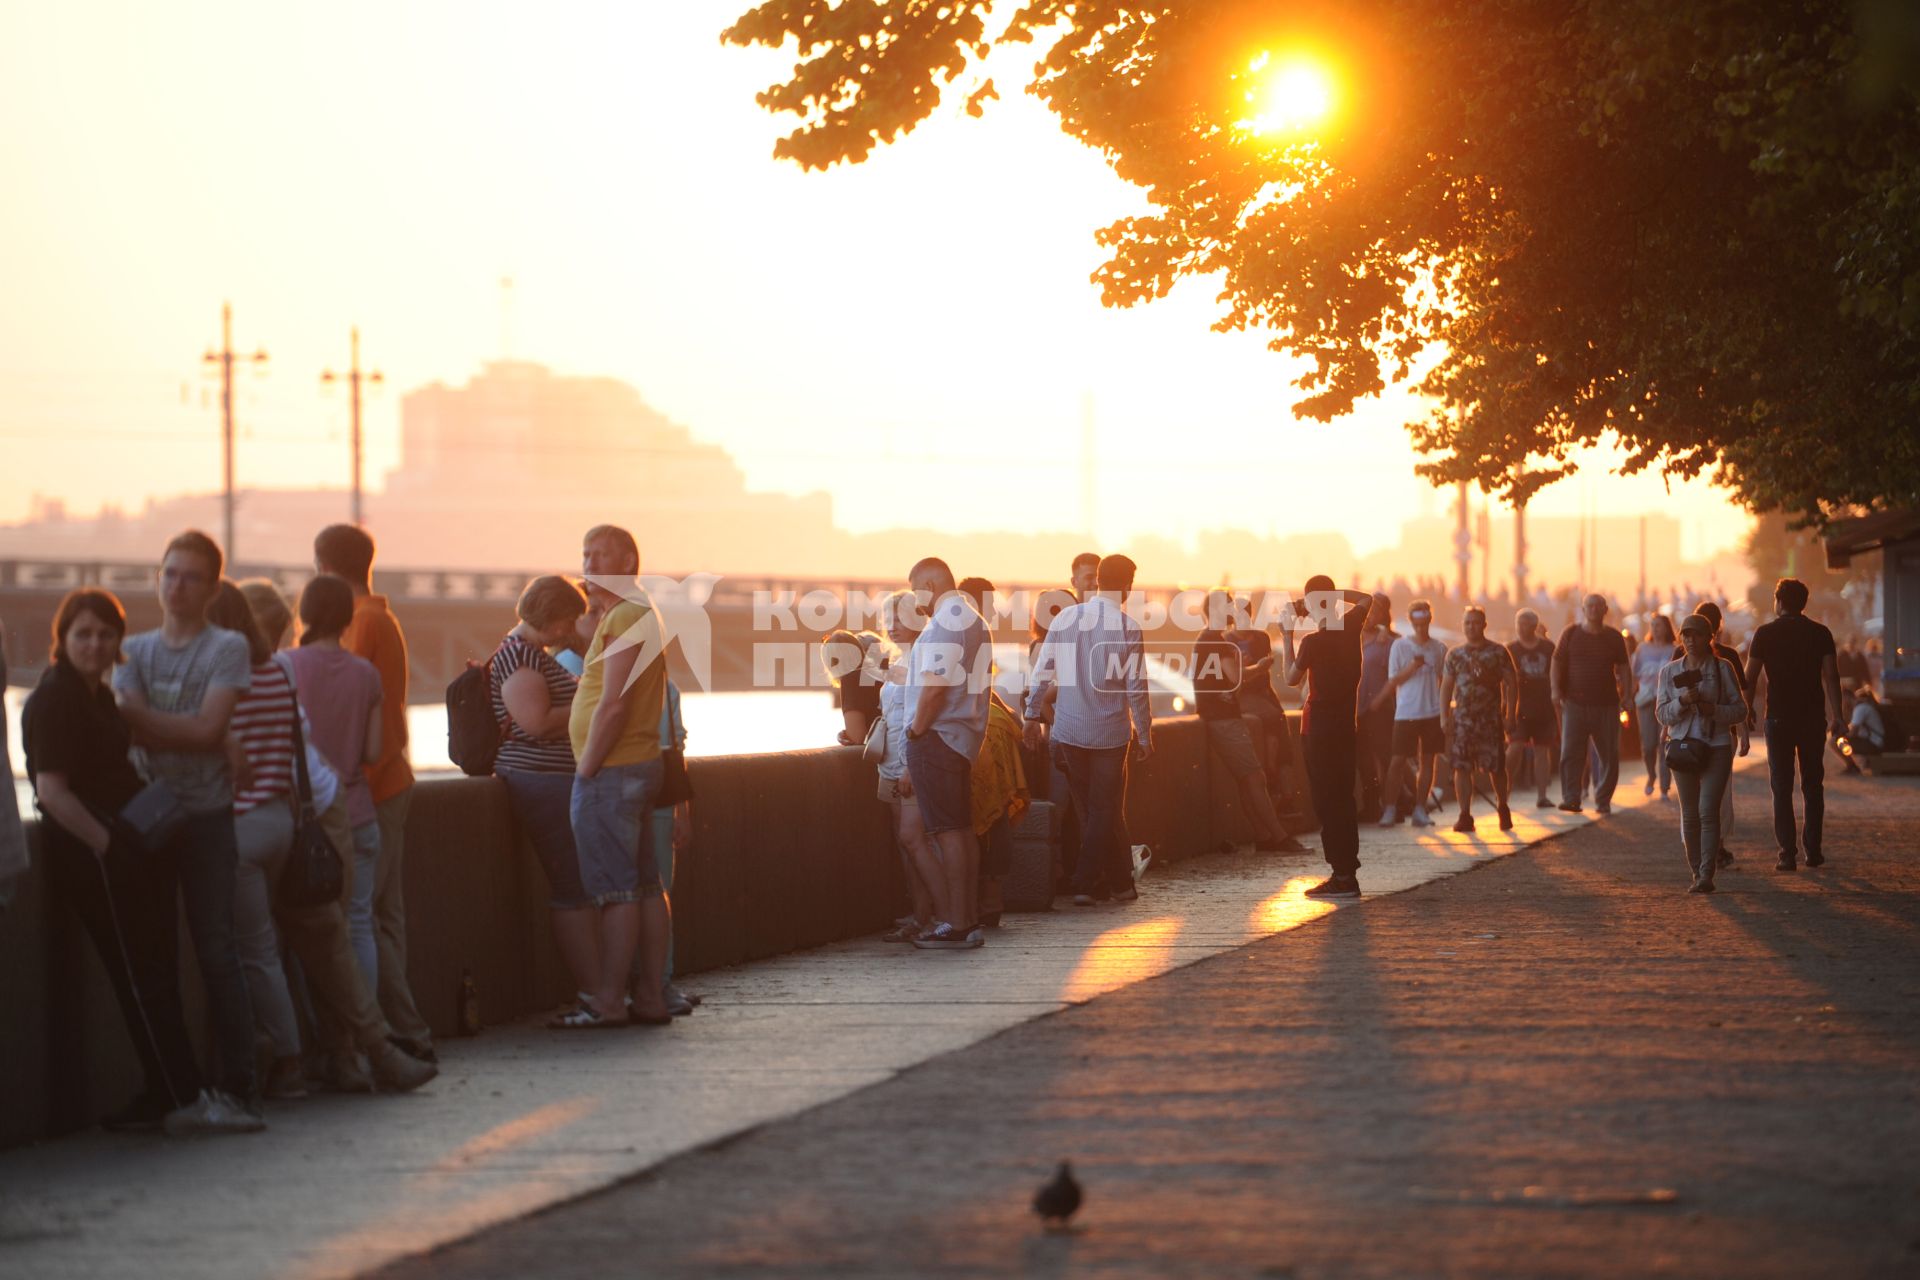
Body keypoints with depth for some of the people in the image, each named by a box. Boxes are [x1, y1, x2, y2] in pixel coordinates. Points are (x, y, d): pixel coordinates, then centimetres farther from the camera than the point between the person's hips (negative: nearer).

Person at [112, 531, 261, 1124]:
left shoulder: (228, 649, 1)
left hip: (207, 814, -4)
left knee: (216, 951, -8)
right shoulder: (134, 650, 14)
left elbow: (207, 730, -10)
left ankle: (237, 1085, -7)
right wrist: (180, 731, -15)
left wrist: (141, 715, -6)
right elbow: (124, 726, 0)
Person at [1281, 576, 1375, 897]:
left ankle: (1342, 875, -9)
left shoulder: (1314, 642, -16)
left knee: (1327, 802, -5)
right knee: (1343, 800, 12)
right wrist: (1332, 593, 16)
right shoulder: (1351, 629, 2)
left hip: (1320, 727, -7)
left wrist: (1287, 640, 9)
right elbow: (1366, 599, 24)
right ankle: (1347, 874, 14)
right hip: (1347, 726, 7)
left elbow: (1292, 678, 0)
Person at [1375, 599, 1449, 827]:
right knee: (1398, 760, -4)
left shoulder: (1439, 648, 6)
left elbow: (1444, 680, 12)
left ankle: (1419, 809, 9)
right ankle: (1390, 808, 2)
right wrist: (1413, 667, -17)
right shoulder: (1400, 646, -1)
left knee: (1428, 761, 3)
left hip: (1433, 713, 3)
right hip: (1406, 712, -3)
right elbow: (1394, 680, -1)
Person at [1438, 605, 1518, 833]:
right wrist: (1444, 717, 1)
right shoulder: (1455, 655, 11)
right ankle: (1465, 815, -2)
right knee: (1461, 767, -5)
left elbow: (1511, 684, 2)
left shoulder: (1498, 652, 3)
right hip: (1462, 718, 2)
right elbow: (1446, 687, 11)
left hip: (1491, 718, -2)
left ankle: (1503, 809, 20)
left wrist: (1510, 715, -6)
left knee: (1496, 766, 0)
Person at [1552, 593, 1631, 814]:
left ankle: (1603, 800, 12)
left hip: (1606, 704, 1)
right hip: (1575, 702, -1)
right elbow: (1557, 663, 5)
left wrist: (1627, 694, 2)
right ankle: (1570, 799, -7)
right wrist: (1556, 691, -6)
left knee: (1609, 755, 2)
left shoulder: (1614, 638, 8)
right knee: (1571, 752, -8)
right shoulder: (1571, 634, 4)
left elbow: (1623, 669, 11)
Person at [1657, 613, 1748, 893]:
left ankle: (1706, 875, -15)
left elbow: (1740, 710, 2)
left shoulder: (1723, 668, 0)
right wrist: (1682, 702, -14)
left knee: (1708, 811, -13)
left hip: (1717, 746, -3)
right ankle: (1696, 872, 14)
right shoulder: (1670, 672, 8)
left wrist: (1714, 710, -16)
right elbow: (1662, 713, 5)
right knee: (1689, 814, 5)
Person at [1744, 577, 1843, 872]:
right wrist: (1837, 715, -4)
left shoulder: (1765, 633, -1)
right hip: (1813, 718, 2)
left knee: (1782, 788, 2)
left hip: (1778, 718, -2)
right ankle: (1813, 851, 10)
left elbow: (1750, 677, -3)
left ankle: (1788, 854, -4)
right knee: (1813, 786, 12)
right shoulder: (1820, 633, 2)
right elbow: (1830, 676, -4)